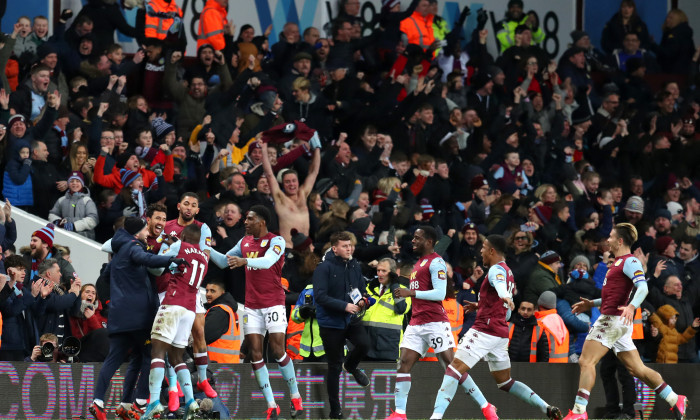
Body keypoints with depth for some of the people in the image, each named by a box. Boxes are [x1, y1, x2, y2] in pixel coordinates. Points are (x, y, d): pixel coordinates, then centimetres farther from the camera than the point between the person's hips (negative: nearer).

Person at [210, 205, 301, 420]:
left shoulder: (276, 241, -10)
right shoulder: (245, 242, 10)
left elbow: (267, 261, -29)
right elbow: (224, 261, 19)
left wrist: (244, 261, -46)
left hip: (273, 304, -6)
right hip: (252, 306, 6)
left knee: (277, 351, -9)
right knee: (255, 353, -3)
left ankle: (295, 397, 11)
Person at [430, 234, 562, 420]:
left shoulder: (497, 269, -7)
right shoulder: (508, 272, 23)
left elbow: (499, 282, -34)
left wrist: (505, 296, -55)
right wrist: (480, 306, 29)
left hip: (485, 329, -10)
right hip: (500, 333, 10)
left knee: (454, 370, -13)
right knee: (505, 382, 15)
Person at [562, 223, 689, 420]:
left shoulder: (630, 261, -9)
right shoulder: (619, 262, 22)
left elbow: (643, 287, -23)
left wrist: (631, 307, -40)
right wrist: (591, 304, 28)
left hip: (614, 319, -10)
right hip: (611, 319, 10)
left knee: (586, 361, -14)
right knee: (637, 369, 10)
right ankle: (675, 400, 13)